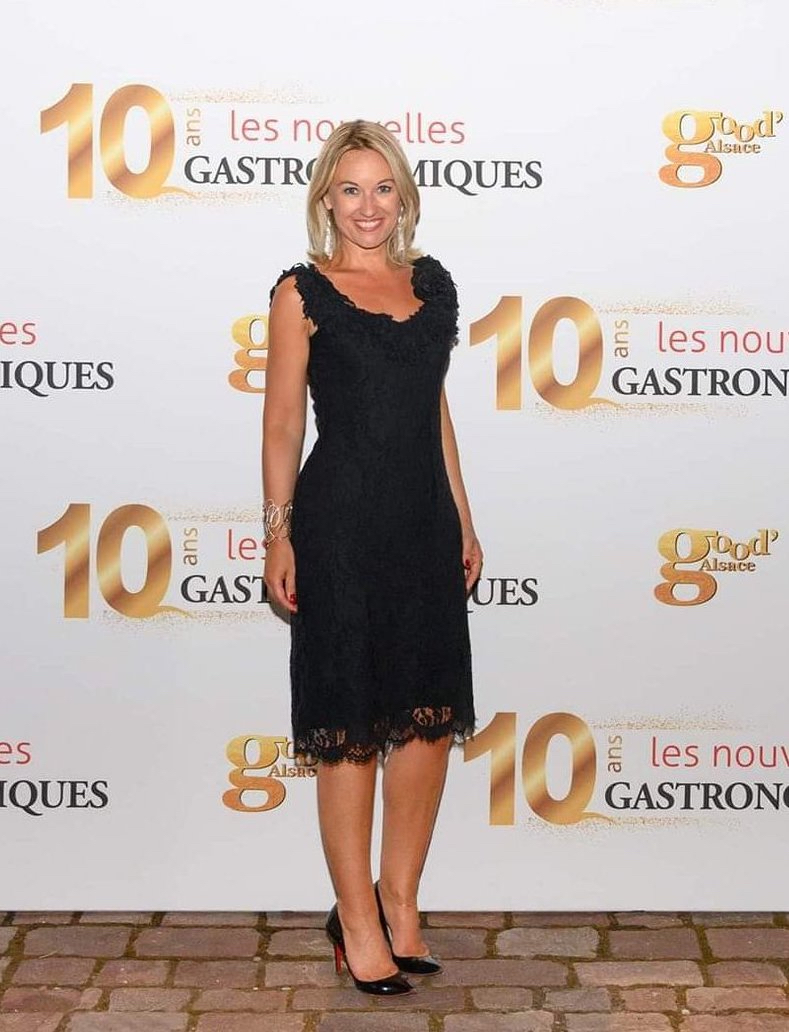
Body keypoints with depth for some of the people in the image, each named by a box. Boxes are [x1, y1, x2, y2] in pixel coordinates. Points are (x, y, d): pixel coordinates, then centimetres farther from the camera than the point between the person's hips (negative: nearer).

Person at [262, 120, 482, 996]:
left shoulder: (432, 283, 11)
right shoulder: (302, 292, -3)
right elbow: (282, 422, -3)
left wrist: (463, 519, 15)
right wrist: (278, 533, -9)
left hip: (426, 521, 5)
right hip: (341, 525, -5)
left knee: (430, 717, 9)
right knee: (352, 726, 3)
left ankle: (400, 900, 26)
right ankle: (357, 918, 18)